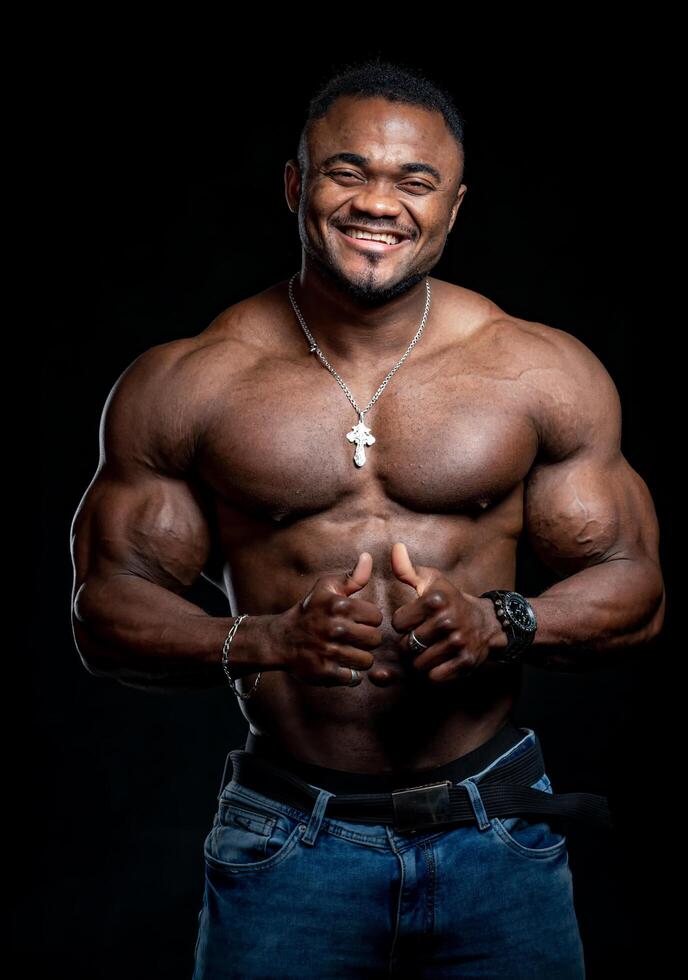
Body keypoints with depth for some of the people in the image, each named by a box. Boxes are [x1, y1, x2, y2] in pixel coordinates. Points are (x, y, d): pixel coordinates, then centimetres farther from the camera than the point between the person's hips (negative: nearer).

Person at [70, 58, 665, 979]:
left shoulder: (544, 374, 0)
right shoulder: (183, 385, -3)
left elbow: (635, 589, 3)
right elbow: (106, 610, -2)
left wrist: (500, 625, -18)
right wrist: (263, 641, -21)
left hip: (496, 833, 1)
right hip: (286, 841, -1)